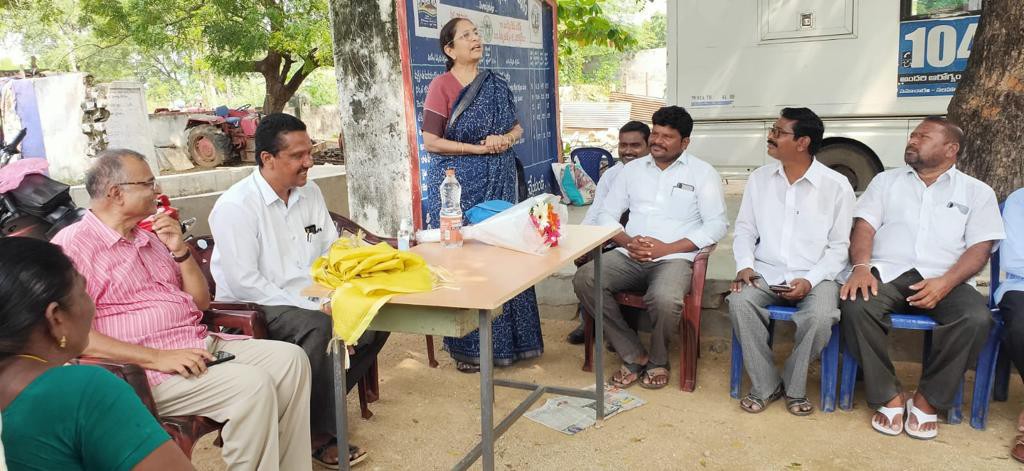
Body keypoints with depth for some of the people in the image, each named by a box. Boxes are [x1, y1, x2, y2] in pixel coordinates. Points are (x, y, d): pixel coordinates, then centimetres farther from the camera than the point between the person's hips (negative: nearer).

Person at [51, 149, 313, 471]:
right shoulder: (72, 245, -6)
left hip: (202, 344, 8)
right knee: (253, 385, -27)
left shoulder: (150, 235, 16)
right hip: (145, 371, -8)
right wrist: (158, 358, -22)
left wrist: (181, 250, 2)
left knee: (290, 358, -9)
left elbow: (200, 302, 17)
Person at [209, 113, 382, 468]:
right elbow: (244, 282, -22)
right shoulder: (235, 206, -16)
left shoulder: (309, 192, 6)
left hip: (311, 300, 7)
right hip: (254, 308, -7)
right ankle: (320, 433, -14)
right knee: (317, 328, -34)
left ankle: (322, 403, 2)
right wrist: (310, 307, -23)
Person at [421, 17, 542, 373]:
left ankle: (506, 338, 21)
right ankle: (467, 345, 10)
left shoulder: (496, 84, 10)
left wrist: (505, 140, -7)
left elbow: (517, 127, 16)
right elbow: (430, 141, -12)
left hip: (498, 182, 5)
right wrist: (478, 147, -15)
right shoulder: (441, 85, -7)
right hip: (457, 183, -5)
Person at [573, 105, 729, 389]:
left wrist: (667, 248, -13)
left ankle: (657, 360, -1)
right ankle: (634, 356, -9)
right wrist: (628, 242, -8)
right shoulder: (633, 169, 16)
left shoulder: (702, 173, 6)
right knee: (584, 279, -24)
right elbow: (607, 214, 14)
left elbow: (717, 225, -3)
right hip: (629, 256, 4)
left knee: (664, 300, -37)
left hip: (674, 258, -4)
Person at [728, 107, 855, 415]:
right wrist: (745, 265, -8)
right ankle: (765, 386, -11)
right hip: (766, 273, 3)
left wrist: (810, 280, -16)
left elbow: (839, 246, -1)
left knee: (820, 317, -33)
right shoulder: (759, 179, 8)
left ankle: (794, 387, -5)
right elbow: (745, 229, 11)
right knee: (739, 302, -28)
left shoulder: (836, 185, -2)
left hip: (814, 277, -2)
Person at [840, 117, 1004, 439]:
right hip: (887, 273, 1)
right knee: (855, 306, -32)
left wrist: (945, 283, -16)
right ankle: (890, 397, -15)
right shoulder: (886, 181, 19)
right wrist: (861, 267, -15)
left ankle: (927, 400, -12)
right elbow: (864, 227, 7)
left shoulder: (977, 192, 15)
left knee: (977, 319, -32)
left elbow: (980, 247, 3)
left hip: (945, 280, 0)